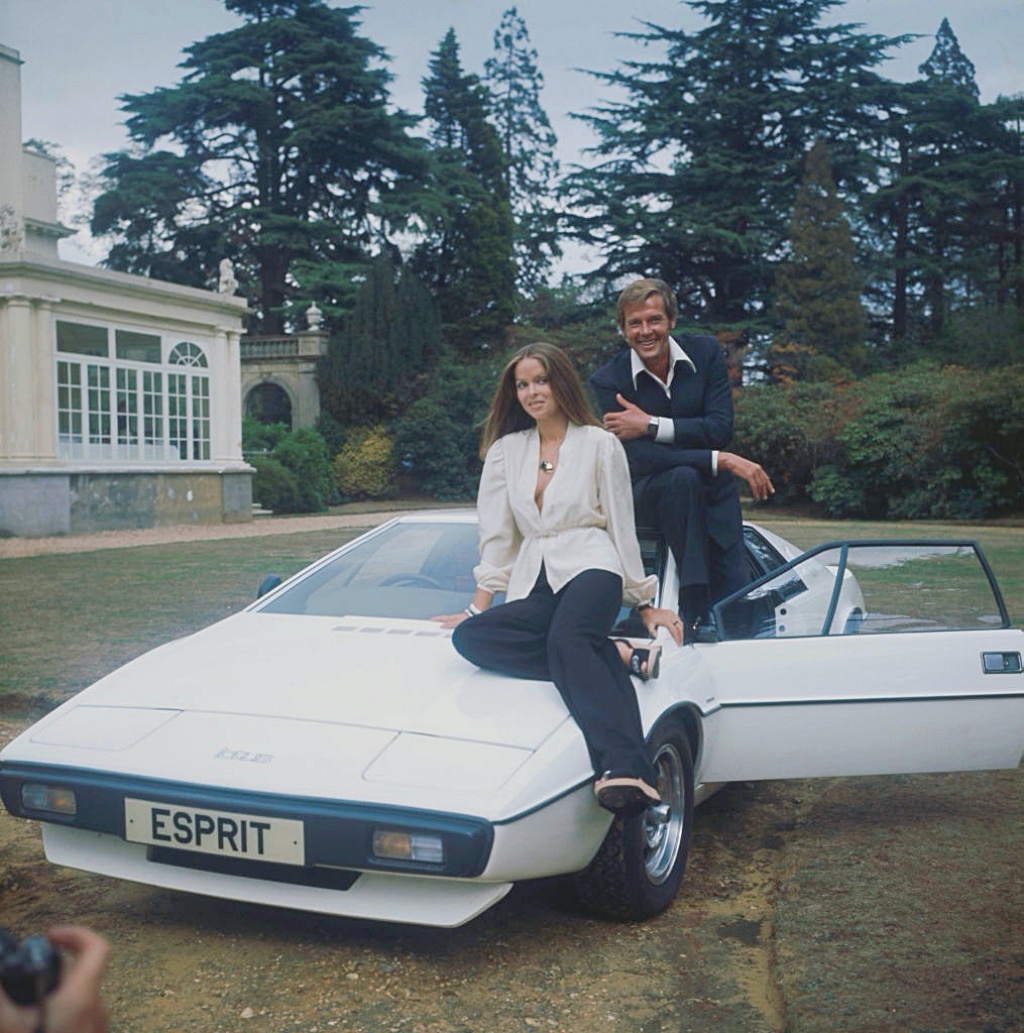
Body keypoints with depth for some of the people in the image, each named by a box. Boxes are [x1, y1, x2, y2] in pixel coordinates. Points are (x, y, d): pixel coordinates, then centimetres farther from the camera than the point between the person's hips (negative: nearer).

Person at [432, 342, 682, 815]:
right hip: (533, 585, 4)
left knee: (565, 639, -38)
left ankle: (624, 768, -55)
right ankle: (618, 655, -29)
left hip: (590, 568, -4)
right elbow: (496, 535, 17)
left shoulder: (600, 444, 9)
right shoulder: (505, 450, 19)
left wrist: (645, 604, 11)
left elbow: (622, 528, 10)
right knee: (470, 637, -28)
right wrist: (479, 605, 11)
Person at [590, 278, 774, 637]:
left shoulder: (706, 352, -4)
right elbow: (639, 459, -23)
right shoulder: (607, 381, -13)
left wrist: (652, 425, -22)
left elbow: (720, 429, -13)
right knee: (683, 477, -37)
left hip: (713, 497, 3)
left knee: (736, 603, -12)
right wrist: (722, 460, -29)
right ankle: (693, 612, -32)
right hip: (647, 497, -2)